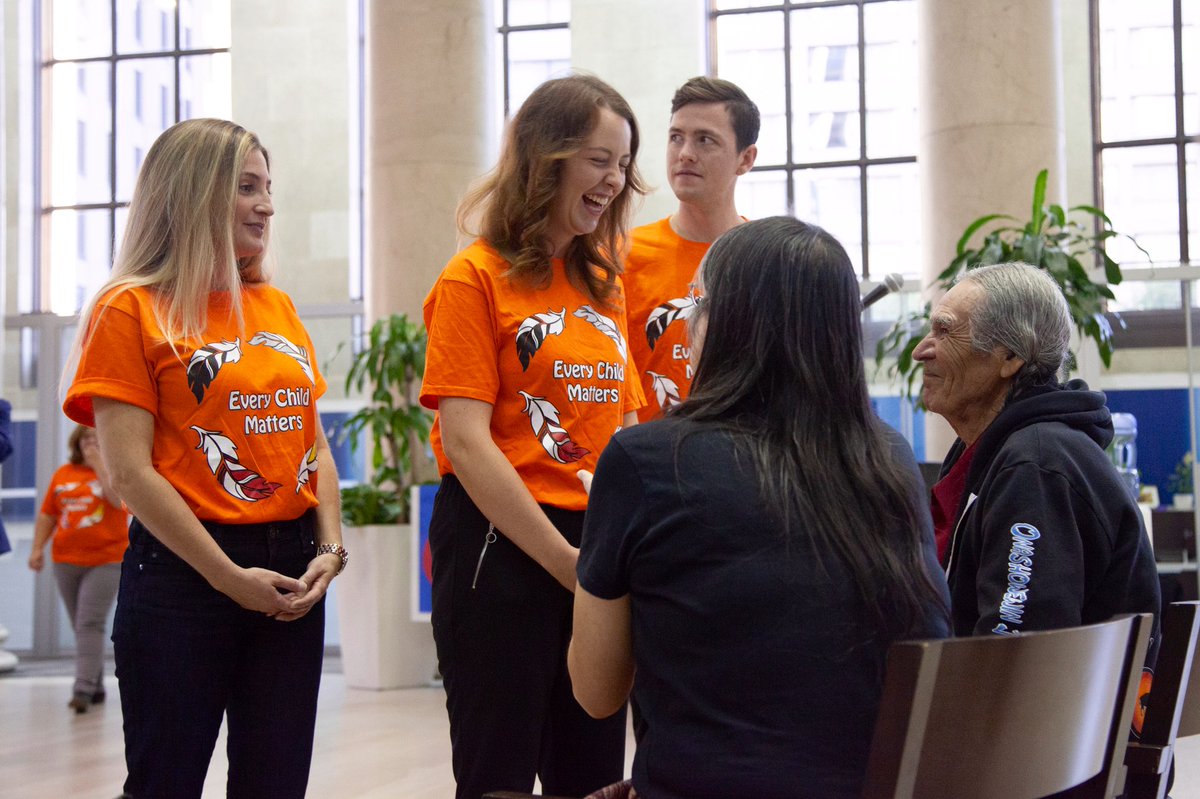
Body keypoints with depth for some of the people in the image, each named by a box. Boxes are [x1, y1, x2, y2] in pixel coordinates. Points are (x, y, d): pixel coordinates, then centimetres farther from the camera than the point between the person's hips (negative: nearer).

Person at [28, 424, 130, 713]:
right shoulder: (63, 474, 11)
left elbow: (118, 499, -21)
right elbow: (47, 514, 13)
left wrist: (99, 465, -17)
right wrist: (37, 548, 4)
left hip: (106, 560, -5)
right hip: (67, 560, 5)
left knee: (90, 624, -13)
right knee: (82, 626, 9)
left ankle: (83, 689, -17)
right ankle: (96, 687, 20)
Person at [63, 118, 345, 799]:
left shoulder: (278, 308, 13)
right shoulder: (131, 310, -5)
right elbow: (131, 470, -11)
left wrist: (330, 547, -1)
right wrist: (230, 577, -13)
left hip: (292, 573, 5)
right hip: (183, 578, -5)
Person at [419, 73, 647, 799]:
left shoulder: (606, 284, 14)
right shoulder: (477, 276, -5)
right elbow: (465, 441, -13)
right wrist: (563, 560, -15)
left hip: (596, 553, 6)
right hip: (501, 548, -6)